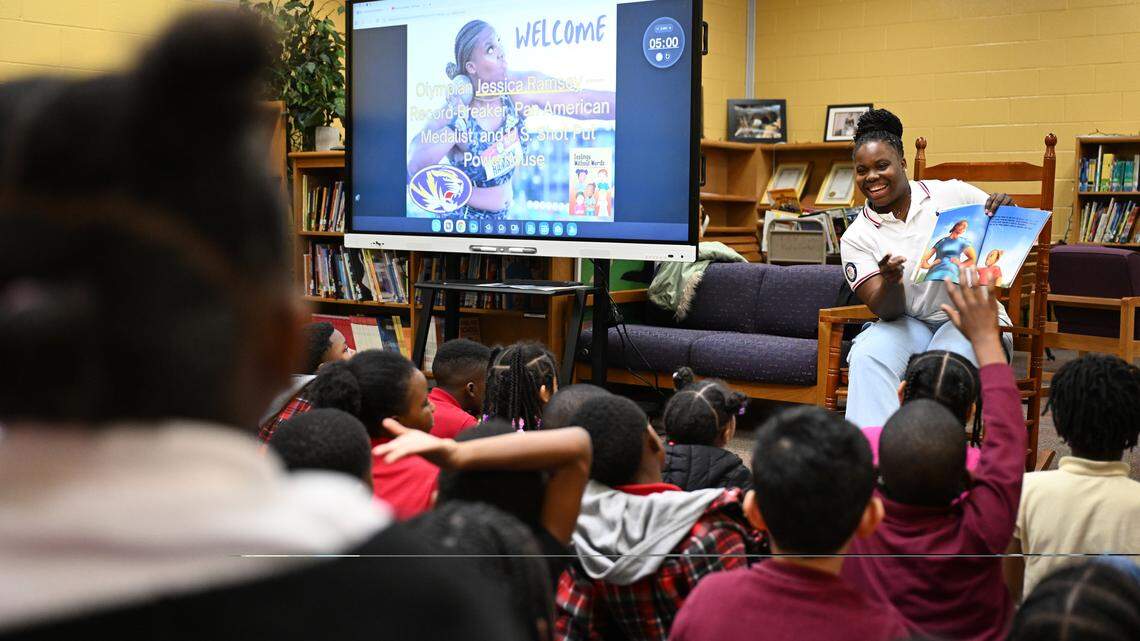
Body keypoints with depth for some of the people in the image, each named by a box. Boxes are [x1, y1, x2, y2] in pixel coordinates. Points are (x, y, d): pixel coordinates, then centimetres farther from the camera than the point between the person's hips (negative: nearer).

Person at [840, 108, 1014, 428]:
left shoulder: (952, 194, 1)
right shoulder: (856, 237, 3)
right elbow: (886, 310, -4)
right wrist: (890, 281, -28)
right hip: (909, 323, 2)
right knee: (867, 357, -31)